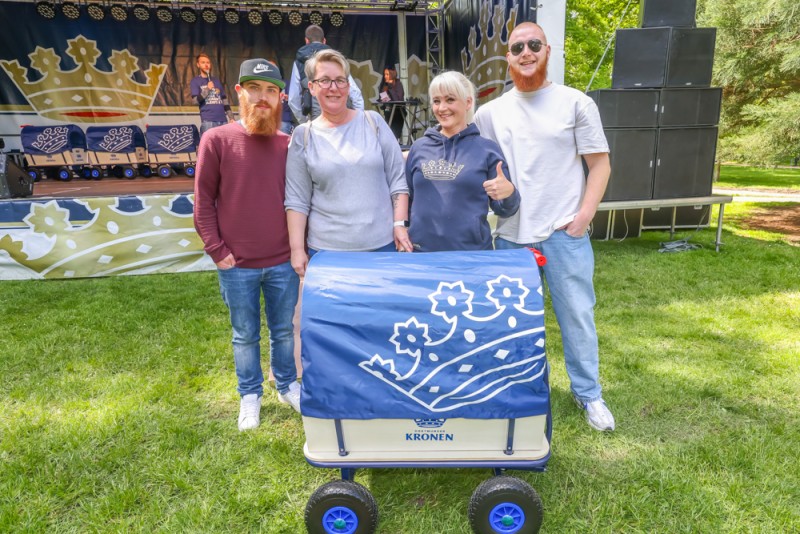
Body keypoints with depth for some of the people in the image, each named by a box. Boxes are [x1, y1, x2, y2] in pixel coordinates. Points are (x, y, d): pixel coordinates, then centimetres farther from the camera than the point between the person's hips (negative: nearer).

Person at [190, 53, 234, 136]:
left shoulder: (216, 80, 19)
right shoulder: (195, 81, 5)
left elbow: (224, 100, 19)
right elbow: (195, 101, -5)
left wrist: (231, 117, 12)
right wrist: (207, 89, -13)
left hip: (223, 120, 5)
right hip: (208, 121, -5)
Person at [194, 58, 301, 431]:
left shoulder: (288, 144, 1)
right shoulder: (216, 140, -5)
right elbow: (203, 201, -3)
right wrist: (217, 251, -7)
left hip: (283, 262, 2)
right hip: (237, 266, -1)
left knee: (284, 330, 17)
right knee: (245, 336, 14)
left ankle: (288, 385, 38)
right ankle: (250, 396, 33)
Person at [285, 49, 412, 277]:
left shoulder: (373, 122, 3)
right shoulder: (303, 136, 2)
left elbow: (397, 179, 3)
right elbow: (297, 199, 0)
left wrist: (400, 224, -5)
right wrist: (297, 249, -6)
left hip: (382, 244, 1)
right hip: (327, 249, 0)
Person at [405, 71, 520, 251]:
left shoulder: (487, 148, -2)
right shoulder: (419, 147, 5)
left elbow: (503, 209, -2)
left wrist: (509, 193, -20)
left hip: (472, 253, -2)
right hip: (421, 250, 2)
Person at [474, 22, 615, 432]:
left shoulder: (576, 103, 1)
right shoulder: (491, 111, 7)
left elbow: (600, 165, 1)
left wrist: (584, 216, -8)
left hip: (564, 232, -2)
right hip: (511, 234, 2)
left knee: (577, 315, 7)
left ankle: (588, 394, 26)